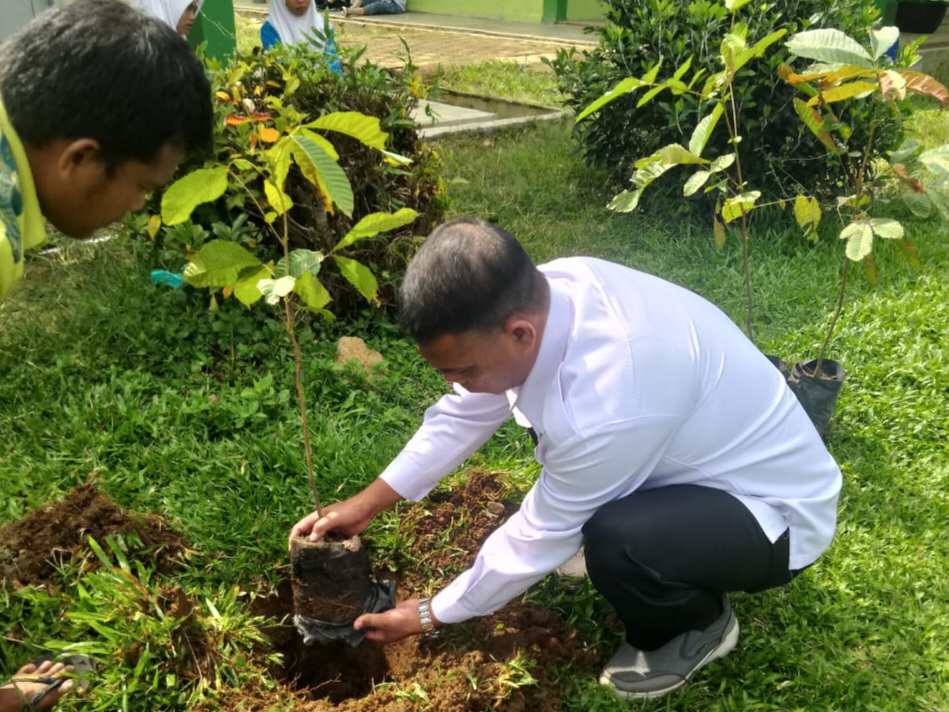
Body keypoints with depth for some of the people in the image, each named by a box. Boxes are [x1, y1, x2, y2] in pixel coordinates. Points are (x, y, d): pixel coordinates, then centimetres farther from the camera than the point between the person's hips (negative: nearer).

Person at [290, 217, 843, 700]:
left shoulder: (604, 405, -39)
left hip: (776, 511, -7)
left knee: (616, 542, -33)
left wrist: (433, 614, -7)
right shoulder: (541, 293, -16)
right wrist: (369, 502, 2)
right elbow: (466, 412, -1)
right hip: (704, 453, 8)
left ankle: (698, 623, 2)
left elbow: (541, 538, -22)